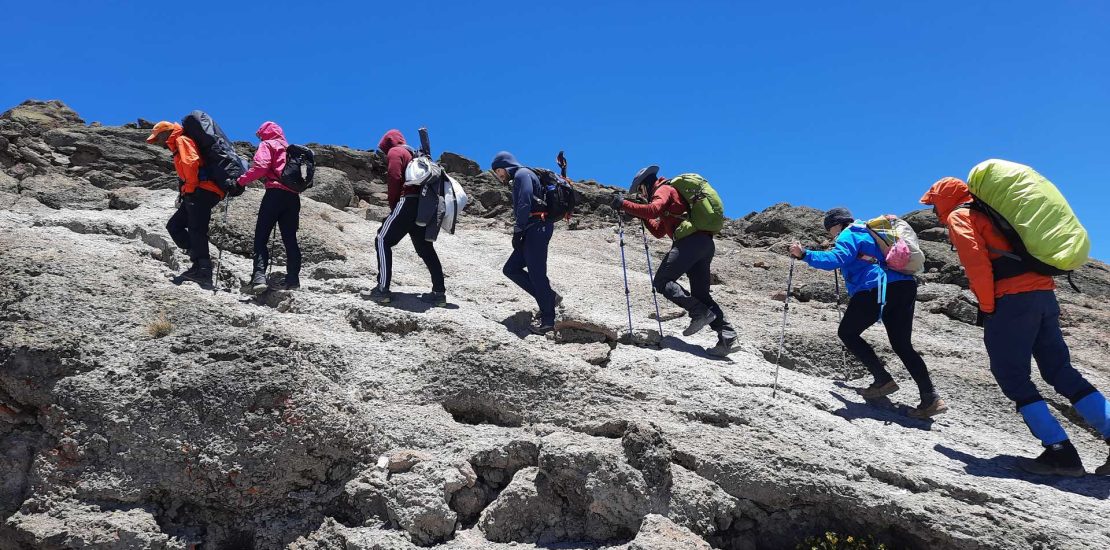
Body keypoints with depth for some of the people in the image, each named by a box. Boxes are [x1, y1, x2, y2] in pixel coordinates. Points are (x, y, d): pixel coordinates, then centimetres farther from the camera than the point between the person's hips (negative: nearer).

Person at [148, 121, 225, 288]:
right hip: (197, 194, 10)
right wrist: (183, 192, 13)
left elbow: (191, 162, -18)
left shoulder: (181, 140, 0)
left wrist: (190, 188, -15)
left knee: (196, 230, -17)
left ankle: (203, 270, -23)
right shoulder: (177, 146, 31)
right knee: (174, 225, 9)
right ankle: (201, 262, -3)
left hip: (202, 191, -10)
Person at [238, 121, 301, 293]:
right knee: (290, 238, 8)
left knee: (261, 236, -7)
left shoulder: (267, 145, 7)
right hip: (293, 195, 6)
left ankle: (259, 276, -21)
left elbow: (260, 166, -10)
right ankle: (293, 278, 2)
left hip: (276, 193, -6)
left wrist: (242, 181, -3)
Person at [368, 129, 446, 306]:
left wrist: (392, 205, 1)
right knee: (426, 249, 11)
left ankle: (383, 289, -11)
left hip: (408, 201, -8)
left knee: (383, 240, -3)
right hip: (423, 205, 8)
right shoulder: (413, 154, 29)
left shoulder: (394, 152, 4)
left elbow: (394, 180, -10)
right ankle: (439, 292, 7)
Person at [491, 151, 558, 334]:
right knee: (510, 269, 9)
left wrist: (518, 231, -15)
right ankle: (549, 297, 10)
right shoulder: (518, 179, 27)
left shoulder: (522, 175, -4)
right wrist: (520, 231, 11)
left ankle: (548, 320, -5)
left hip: (537, 227, -10)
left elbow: (525, 204, -17)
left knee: (536, 273, -9)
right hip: (533, 230, 10)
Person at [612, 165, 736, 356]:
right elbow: (659, 232, 36)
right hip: (706, 243, 10)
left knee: (662, 281, -7)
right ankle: (727, 335, -3)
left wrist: (624, 205, -12)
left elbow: (653, 210, -18)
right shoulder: (669, 193, 35)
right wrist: (643, 216, 29)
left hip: (690, 240, -10)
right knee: (701, 294, 9)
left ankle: (700, 313, -18)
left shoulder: (663, 190, 5)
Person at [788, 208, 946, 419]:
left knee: (847, 333, 9)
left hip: (877, 289, -8)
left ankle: (883, 379, 0)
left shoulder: (848, 235, 2)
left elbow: (836, 259, -16)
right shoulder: (871, 232, 29)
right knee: (902, 344, 12)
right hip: (906, 287, 8)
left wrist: (805, 255, -16)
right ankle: (931, 397, 0)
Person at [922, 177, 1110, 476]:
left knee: (1014, 379, -2)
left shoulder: (958, 216, 3)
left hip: (1012, 299, -8)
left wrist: (987, 307, -9)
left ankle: (1060, 451, -8)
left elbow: (975, 259, -13)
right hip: (1044, 293, 8)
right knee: (1061, 372, 10)